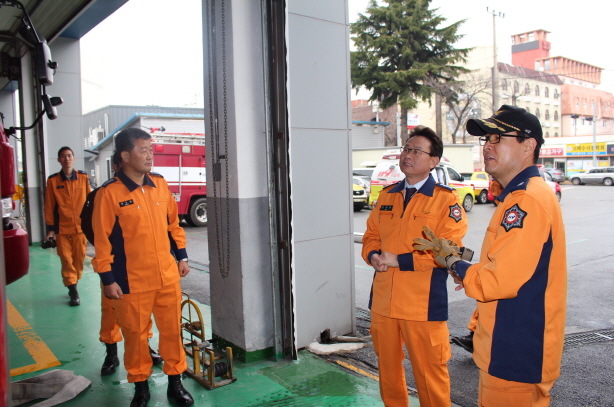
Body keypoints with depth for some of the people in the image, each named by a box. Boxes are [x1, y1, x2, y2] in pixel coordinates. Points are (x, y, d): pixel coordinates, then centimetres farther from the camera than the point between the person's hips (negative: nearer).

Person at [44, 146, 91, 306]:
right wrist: (50, 228, 1)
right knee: (66, 259, 0)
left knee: (79, 257, 7)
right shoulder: (52, 180, 1)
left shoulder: (83, 177, 2)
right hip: (62, 228, -1)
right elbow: (49, 206, 3)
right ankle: (73, 290, 7)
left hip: (80, 226, 1)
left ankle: (73, 283, 26)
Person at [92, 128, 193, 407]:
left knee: (172, 330, 11)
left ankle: (175, 382, 28)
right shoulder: (110, 193, -10)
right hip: (132, 282, -4)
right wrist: (108, 279, -8)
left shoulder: (160, 184, 5)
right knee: (135, 335, 10)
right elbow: (101, 239, -8)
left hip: (168, 277, 4)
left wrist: (182, 256, 11)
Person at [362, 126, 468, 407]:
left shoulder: (445, 199, -7)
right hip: (383, 300, 6)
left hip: (423, 303, -5)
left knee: (429, 373, 7)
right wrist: (374, 255, -6)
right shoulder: (387, 196, 11)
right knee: (387, 368, 19)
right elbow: (371, 235, 16)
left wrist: (399, 260, -17)